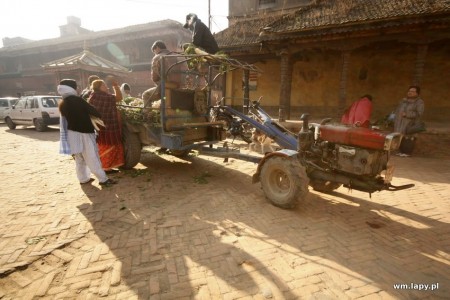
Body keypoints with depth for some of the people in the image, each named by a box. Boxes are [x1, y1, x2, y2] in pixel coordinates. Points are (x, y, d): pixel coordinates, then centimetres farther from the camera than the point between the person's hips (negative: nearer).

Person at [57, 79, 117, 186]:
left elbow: (67, 117, 13)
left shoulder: (62, 104, 6)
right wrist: (101, 116, 3)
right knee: (92, 158, -4)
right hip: (83, 132, -7)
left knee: (79, 159, 16)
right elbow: (91, 110, -15)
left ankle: (83, 178, 24)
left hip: (72, 133, 7)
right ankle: (103, 179, 1)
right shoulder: (77, 100, -15)